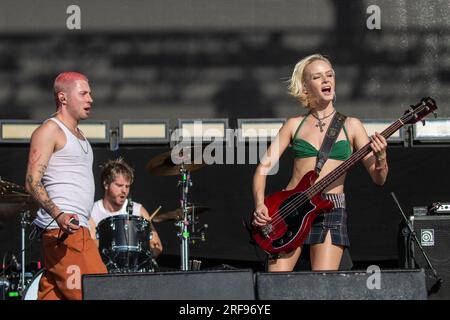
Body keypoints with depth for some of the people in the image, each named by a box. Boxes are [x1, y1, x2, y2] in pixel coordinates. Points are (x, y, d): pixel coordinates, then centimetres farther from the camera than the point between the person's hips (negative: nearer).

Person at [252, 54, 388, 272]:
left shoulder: (350, 126, 8)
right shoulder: (294, 125, 11)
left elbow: (378, 178, 4)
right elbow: (264, 166, 8)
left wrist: (380, 157, -18)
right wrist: (260, 205, -8)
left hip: (331, 211, -1)